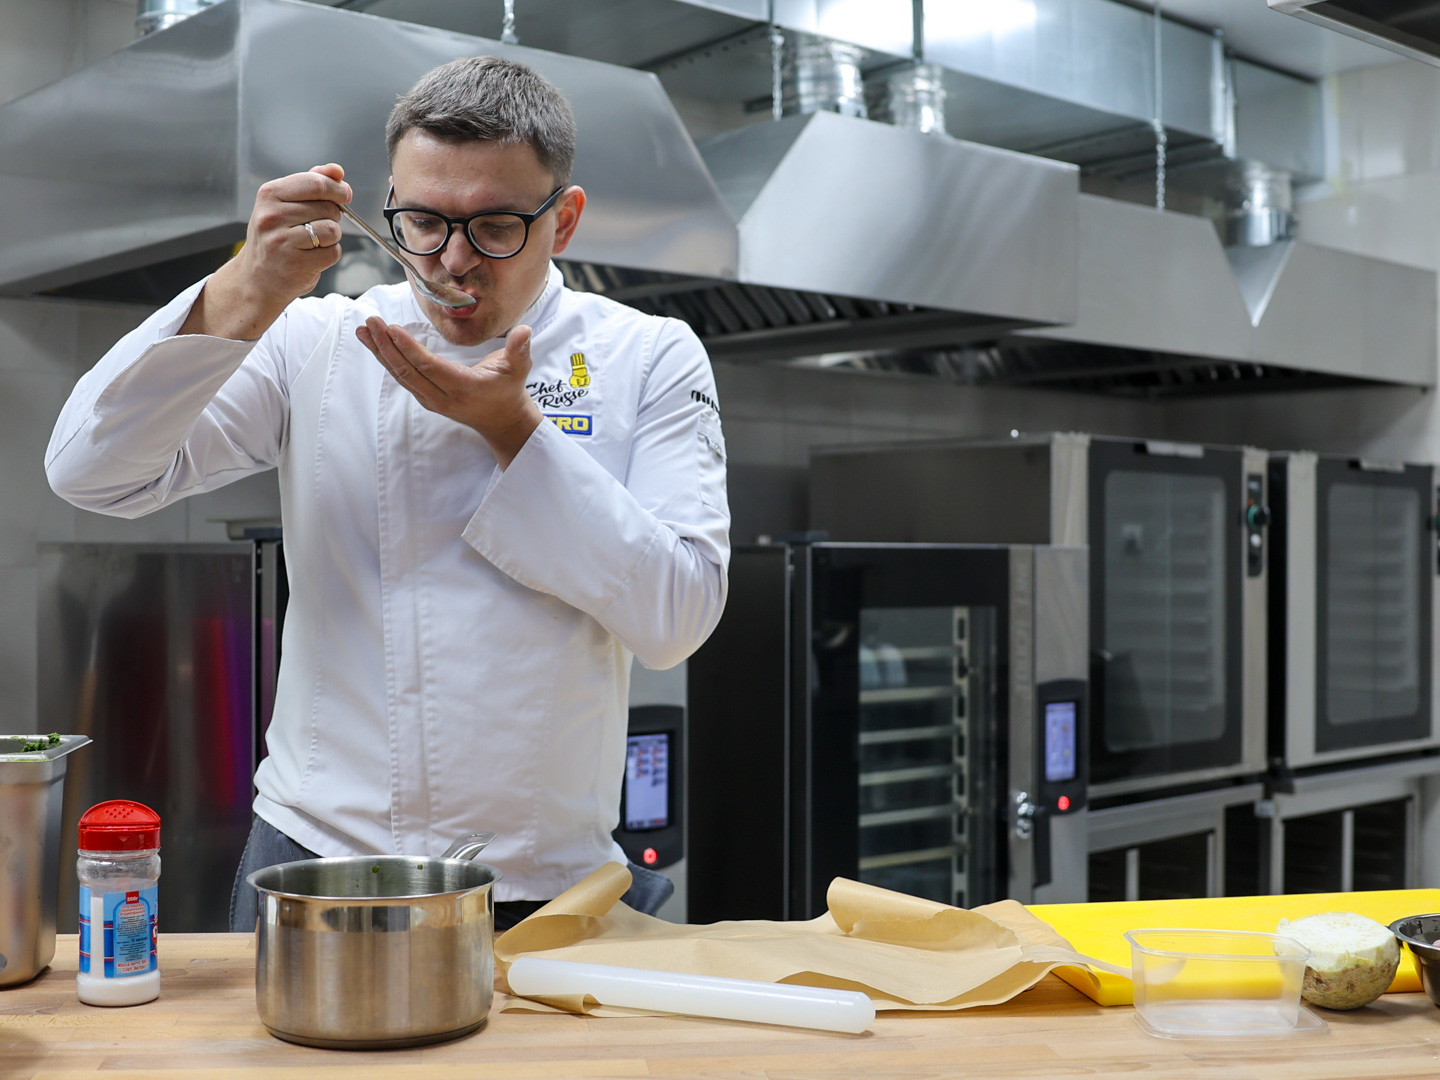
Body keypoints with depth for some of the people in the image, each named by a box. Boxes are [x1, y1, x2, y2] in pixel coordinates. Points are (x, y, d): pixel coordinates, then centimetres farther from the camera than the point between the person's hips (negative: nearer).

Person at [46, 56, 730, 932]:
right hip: (319, 853, 1)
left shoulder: (651, 359, -2)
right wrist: (247, 295, -20)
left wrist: (513, 427, -18)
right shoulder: (316, 343, 1)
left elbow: (678, 615, -13)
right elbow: (94, 471, -9)